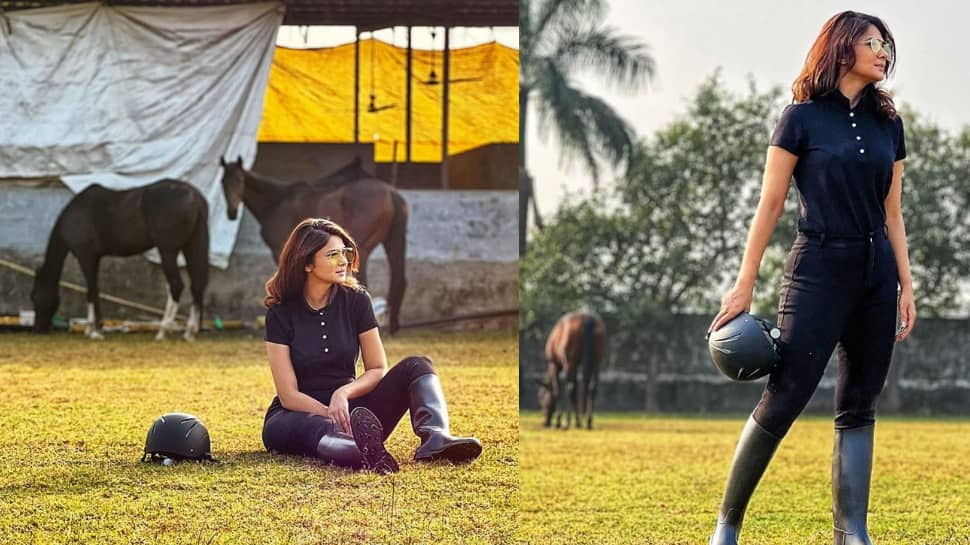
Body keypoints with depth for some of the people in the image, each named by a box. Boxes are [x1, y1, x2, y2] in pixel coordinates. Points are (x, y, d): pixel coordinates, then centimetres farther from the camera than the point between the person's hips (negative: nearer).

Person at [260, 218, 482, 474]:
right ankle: (367, 455, -76)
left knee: (416, 366, -17)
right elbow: (289, 395, -12)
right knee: (319, 428, -41)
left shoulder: (356, 301, 1)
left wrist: (344, 393, -18)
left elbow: (378, 370, 2)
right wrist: (335, 417, -25)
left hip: (350, 406, 4)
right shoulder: (281, 313, -7)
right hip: (296, 415, -4)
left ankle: (435, 439, -48)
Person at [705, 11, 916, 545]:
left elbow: (892, 214, 14)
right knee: (783, 400, -8)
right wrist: (744, 285, -6)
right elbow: (771, 204, -4)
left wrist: (906, 287, 9)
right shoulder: (803, 116, -4)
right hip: (818, 270, -5)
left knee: (858, 409, 5)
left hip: (876, 274, 5)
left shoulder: (887, 123, 10)